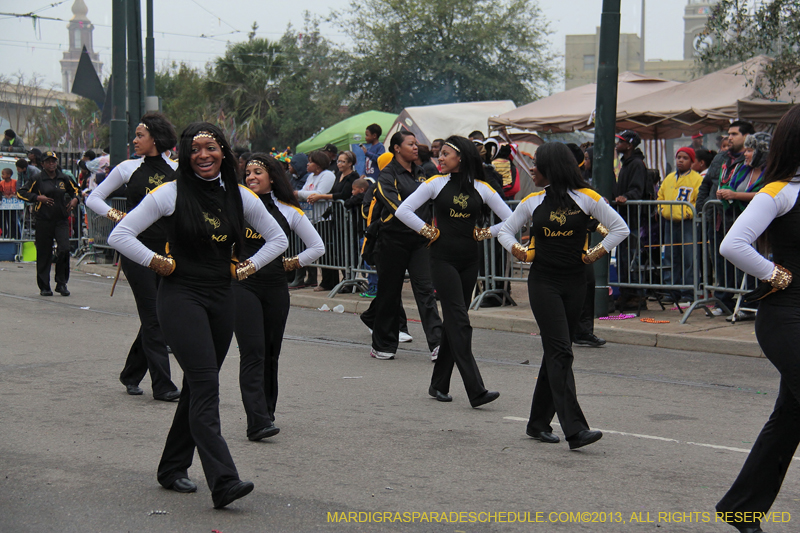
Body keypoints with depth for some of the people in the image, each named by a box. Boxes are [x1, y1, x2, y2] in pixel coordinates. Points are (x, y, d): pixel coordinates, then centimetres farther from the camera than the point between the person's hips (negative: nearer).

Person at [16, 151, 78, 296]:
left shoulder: (64, 179, 9)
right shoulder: (38, 180, 1)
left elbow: (75, 190, 26)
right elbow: (21, 192, 2)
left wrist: (75, 200, 4)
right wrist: (38, 198, -10)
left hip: (61, 220, 2)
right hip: (44, 221, -2)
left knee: (64, 249, -14)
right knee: (44, 254, 2)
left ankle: (61, 284, 0)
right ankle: (44, 287, 13)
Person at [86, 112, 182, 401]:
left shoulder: (176, 171, 4)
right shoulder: (128, 168, 2)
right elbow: (93, 198, 7)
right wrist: (113, 214, -10)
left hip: (167, 248, 3)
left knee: (156, 316, 7)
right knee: (152, 317, -5)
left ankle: (131, 374, 26)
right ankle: (162, 384, -2)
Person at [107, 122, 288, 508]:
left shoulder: (240, 197, 6)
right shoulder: (170, 194, -5)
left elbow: (278, 238, 18)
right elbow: (119, 235, -5)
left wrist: (249, 266, 6)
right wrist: (156, 262, -10)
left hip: (221, 299, 5)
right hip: (181, 297, -5)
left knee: (198, 387, 12)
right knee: (206, 386, -16)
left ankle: (173, 469, 27)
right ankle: (223, 481, -23)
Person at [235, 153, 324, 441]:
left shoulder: (289, 211, 7)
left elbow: (317, 247, 13)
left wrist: (290, 264, 6)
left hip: (275, 287, 3)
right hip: (242, 285, -2)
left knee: (270, 354, 10)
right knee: (253, 352, -13)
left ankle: (267, 414, 24)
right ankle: (257, 422, -19)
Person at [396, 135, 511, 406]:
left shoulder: (481, 189, 4)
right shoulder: (436, 183, 0)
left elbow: (510, 219, 7)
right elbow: (403, 210, -3)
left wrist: (484, 233, 1)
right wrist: (428, 231, -5)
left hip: (469, 260, 3)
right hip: (443, 259, -3)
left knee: (453, 322, 10)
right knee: (460, 322, -11)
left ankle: (439, 384, 22)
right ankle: (476, 391, -18)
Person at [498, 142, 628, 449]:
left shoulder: (585, 198, -1)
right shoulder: (533, 202, 6)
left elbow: (620, 228, 2)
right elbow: (505, 230, 16)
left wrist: (597, 253, -7)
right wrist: (515, 249, -4)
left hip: (574, 283, 1)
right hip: (543, 282, -1)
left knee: (555, 352, 8)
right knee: (560, 351, -12)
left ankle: (538, 423, 21)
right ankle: (575, 429, -19)